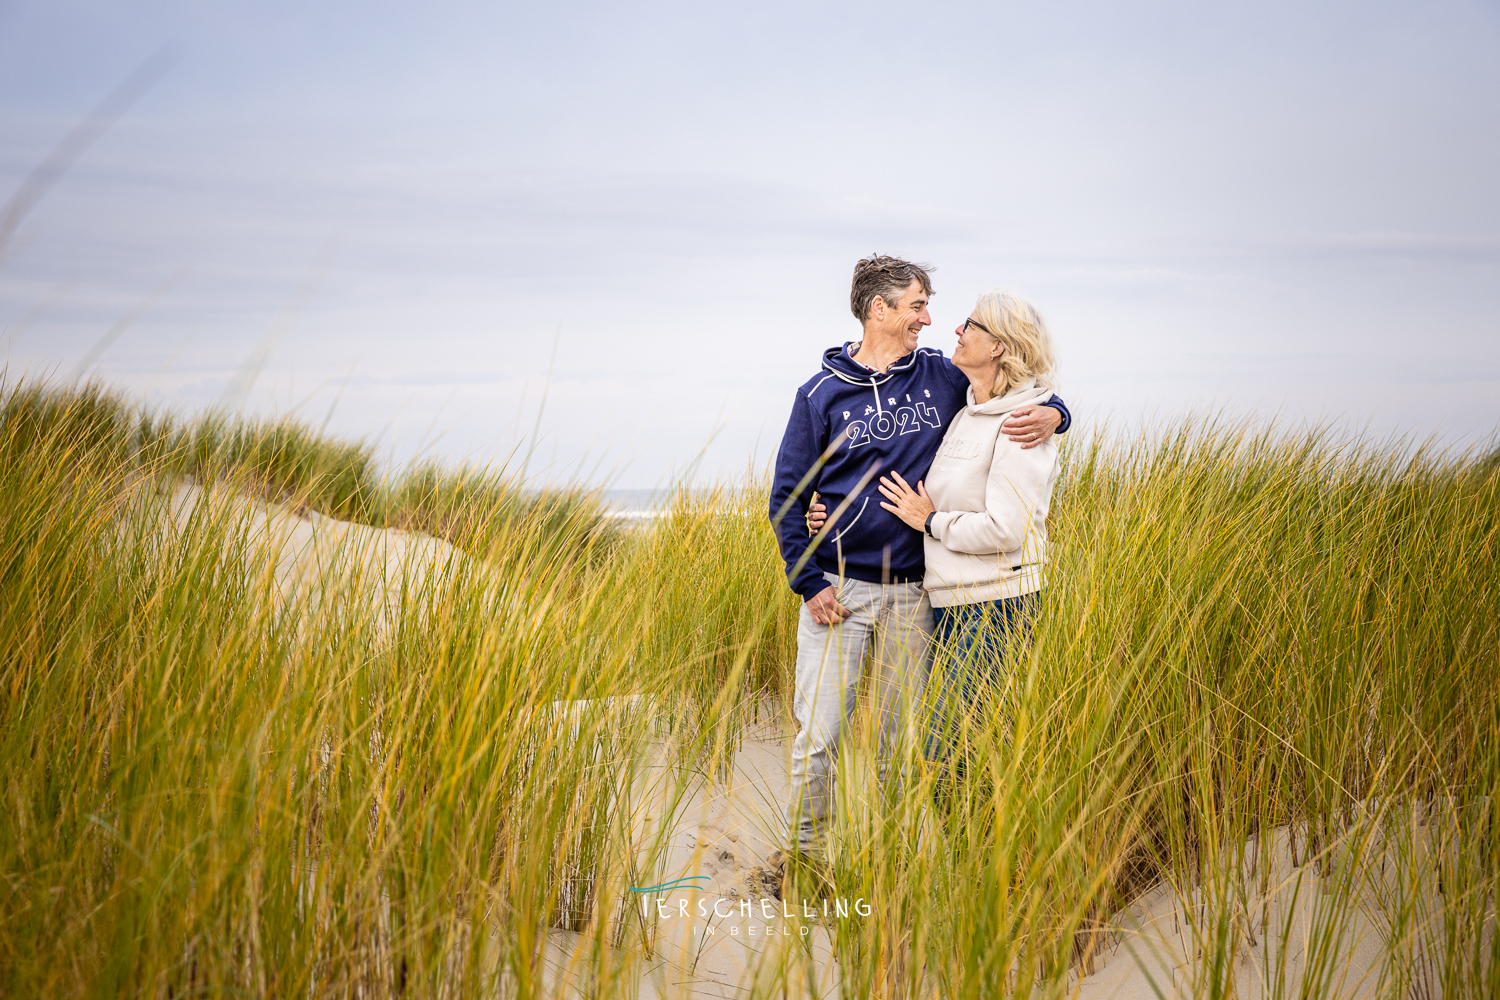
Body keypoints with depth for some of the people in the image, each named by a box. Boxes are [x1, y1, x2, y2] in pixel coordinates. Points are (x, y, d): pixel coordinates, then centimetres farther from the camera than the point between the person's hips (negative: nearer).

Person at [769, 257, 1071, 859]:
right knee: (819, 734, -4)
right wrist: (809, 583, -8)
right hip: (838, 586, -2)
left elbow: (1020, 392, 17)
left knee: (895, 733, 10)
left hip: (912, 593, 3)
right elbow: (787, 496, 1)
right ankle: (803, 850, 12)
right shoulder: (821, 395, -2)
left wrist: (1051, 414, -8)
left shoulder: (941, 379, 5)